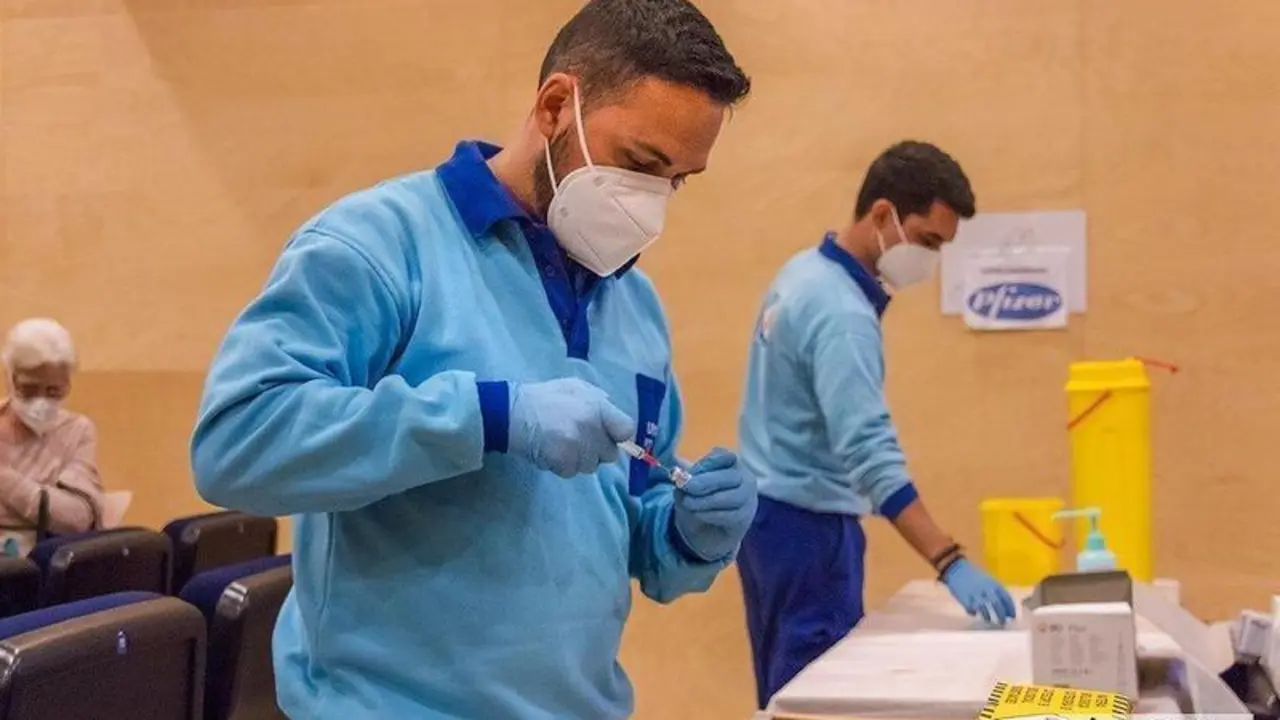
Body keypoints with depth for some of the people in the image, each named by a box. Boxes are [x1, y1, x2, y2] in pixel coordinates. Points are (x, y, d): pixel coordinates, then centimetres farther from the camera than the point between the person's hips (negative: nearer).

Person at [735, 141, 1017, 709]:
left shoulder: (803, 274, 8)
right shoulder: (841, 314, -22)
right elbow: (870, 454, -31)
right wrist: (950, 563, -35)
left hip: (772, 511, 10)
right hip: (808, 524, -10)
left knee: (788, 687, 14)